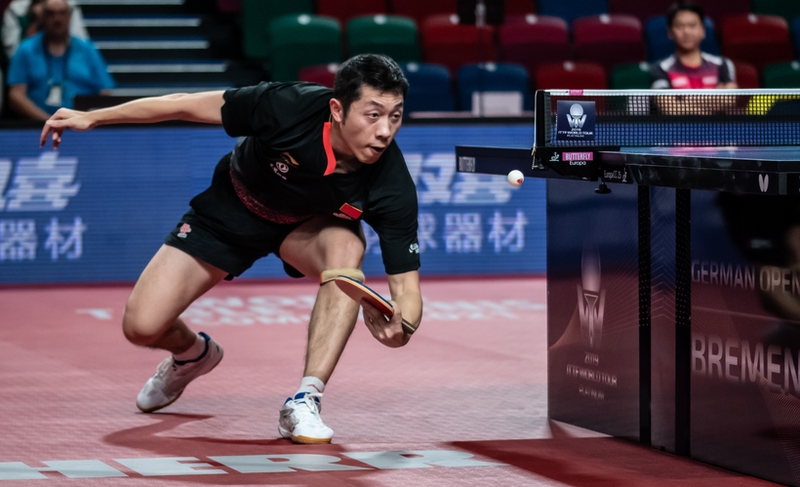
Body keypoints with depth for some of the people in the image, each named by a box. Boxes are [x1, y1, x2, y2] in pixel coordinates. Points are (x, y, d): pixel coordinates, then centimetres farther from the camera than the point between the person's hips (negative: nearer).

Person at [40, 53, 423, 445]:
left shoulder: (392, 185, -34)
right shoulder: (289, 107, -37)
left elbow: (407, 284, -31)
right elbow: (188, 106, -22)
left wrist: (400, 326, -55)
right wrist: (92, 117, -16)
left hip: (306, 225, 0)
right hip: (231, 212, 0)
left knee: (346, 246, -37)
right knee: (141, 327, -7)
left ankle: (304, 402, -29)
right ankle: (192, 354, 32)